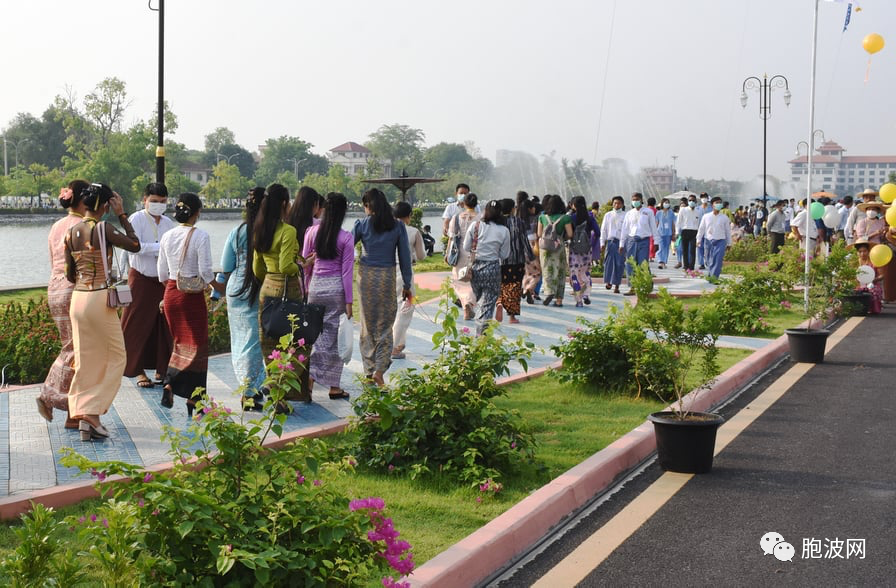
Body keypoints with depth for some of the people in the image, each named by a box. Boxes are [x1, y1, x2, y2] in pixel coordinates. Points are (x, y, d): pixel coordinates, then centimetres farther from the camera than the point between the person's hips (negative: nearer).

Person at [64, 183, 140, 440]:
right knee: (115, 357, 7)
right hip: (100, 298, -6)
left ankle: (82, 415, 12)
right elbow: (135, 245, -5)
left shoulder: (71, 232, 5)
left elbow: (69, 274, 9)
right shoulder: (103, 229, -13)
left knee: (85, 360, 12)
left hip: (77, 299, 6)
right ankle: (91, 413, -2)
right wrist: (122, 215, -1)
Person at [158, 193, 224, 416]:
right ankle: (192, 397, 1)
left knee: (180, 342, 21)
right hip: (192, 295, -5)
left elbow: (162, 274, 8)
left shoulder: (167, 236, 3)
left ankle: (169, 384, 6)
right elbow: (206, 273, -15)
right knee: (197, 345, 4)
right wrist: (220, 287, 3)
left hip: (171, 294, 5)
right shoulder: (200, 236, -13)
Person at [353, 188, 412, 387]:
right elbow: (405, 257, 2)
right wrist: (406, 285, 10)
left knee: (367, 324, 11)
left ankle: (369, 370, 14)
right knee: (385, 325, 7)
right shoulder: (398, 227, -1)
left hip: (366, 275, 0)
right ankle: (379, 370, -4)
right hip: (387, 276, 0)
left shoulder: (362, 225, -4)